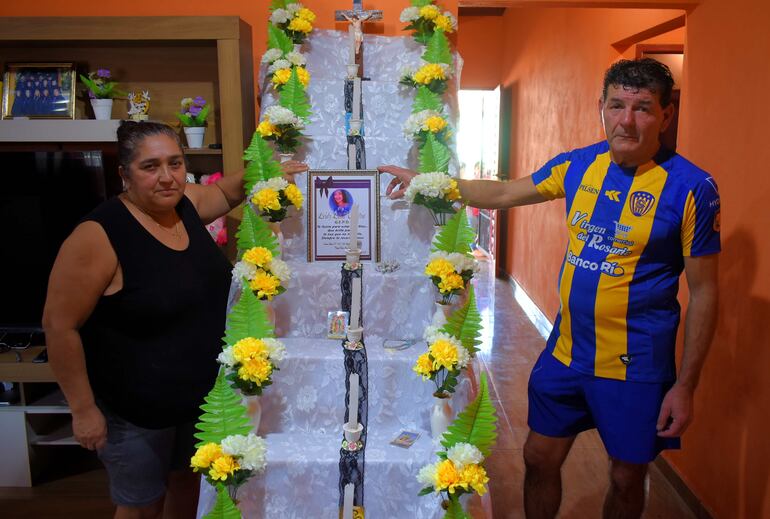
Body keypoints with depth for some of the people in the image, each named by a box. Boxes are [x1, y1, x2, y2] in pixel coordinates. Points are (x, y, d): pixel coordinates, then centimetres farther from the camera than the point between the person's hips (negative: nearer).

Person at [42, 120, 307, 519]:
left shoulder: (186, 203, -5)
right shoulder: (99, 235, -25)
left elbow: (225, 191, 17)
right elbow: (59, 325, -19)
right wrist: (83, 409, -15)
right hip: (134, 411, -6)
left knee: (186, 479, 26)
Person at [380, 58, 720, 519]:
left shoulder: (691, 187, -14)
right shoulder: (579, 165, -1)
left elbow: (704, 292, -10)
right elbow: (504, 194, 10)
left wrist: (685, 385, -10)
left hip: (636, 366, -4)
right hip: (566, 352, 4)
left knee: (626, 479, 15)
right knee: (540, 459, 17)